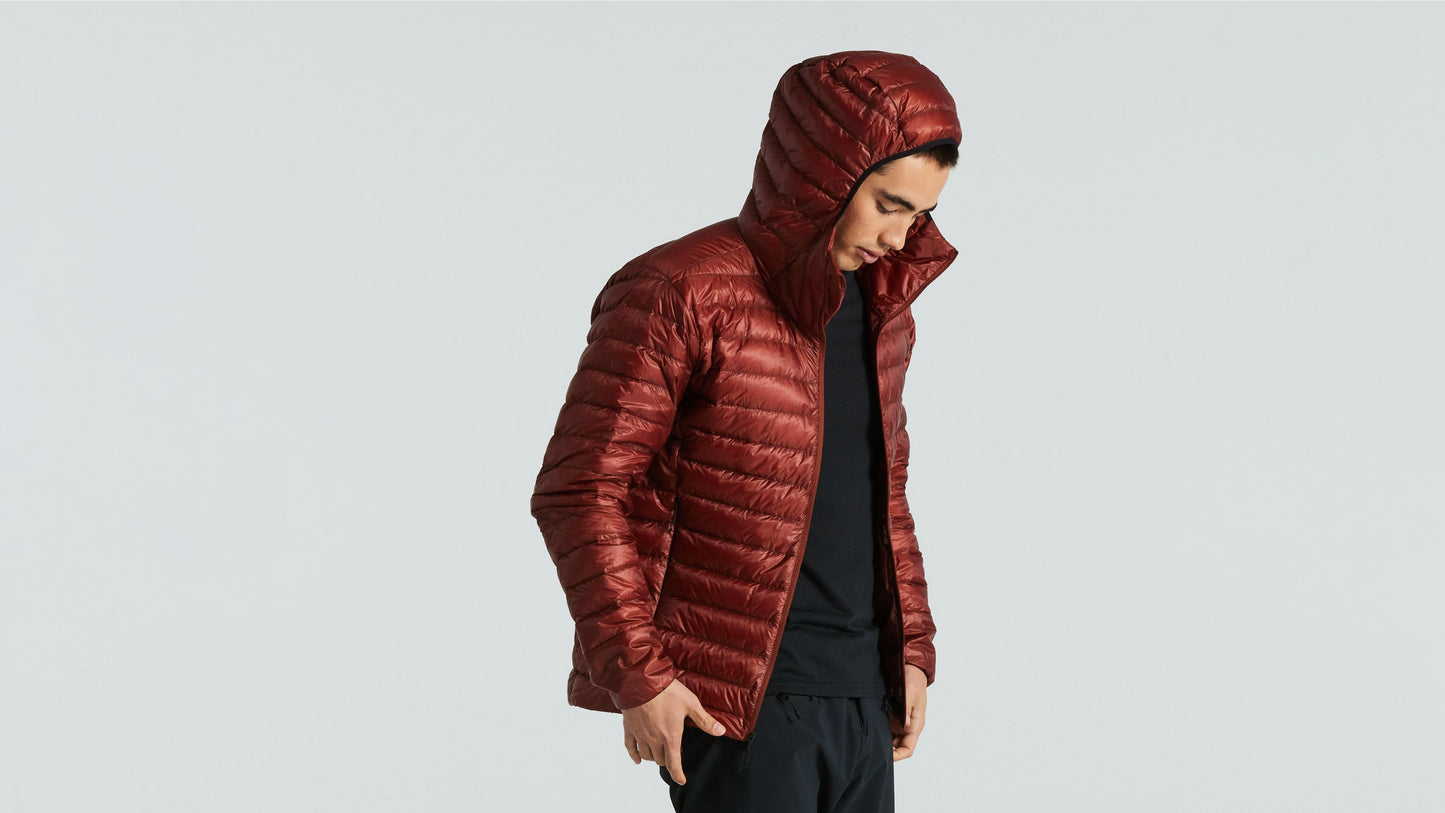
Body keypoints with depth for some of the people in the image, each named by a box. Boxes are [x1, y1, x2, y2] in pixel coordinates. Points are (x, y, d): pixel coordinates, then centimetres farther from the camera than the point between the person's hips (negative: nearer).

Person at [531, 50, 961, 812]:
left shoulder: (882, 310, 12)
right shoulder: (678, 294, -12)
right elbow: (576, 491, -13)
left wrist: (912, 649, 15)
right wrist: (637, 675, -16)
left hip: (862, 694, 7)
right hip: (734, 704, -7)